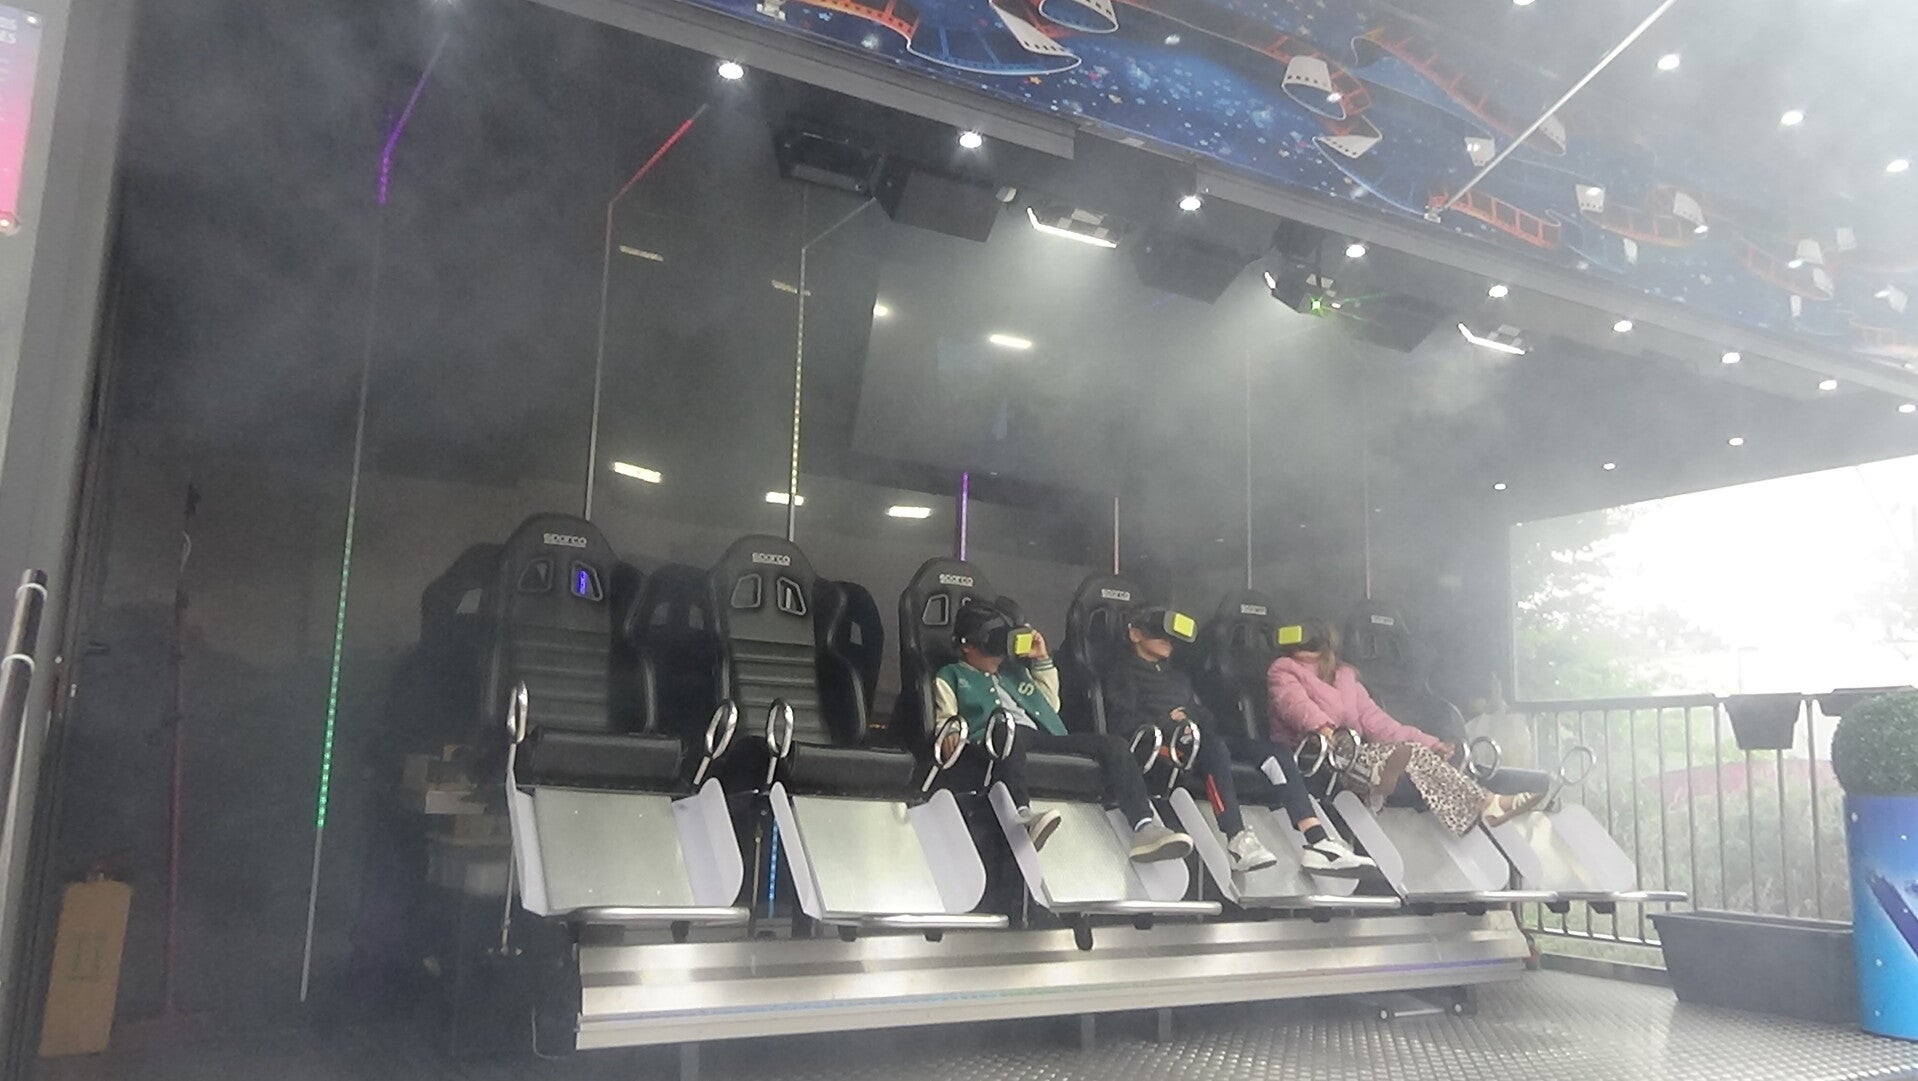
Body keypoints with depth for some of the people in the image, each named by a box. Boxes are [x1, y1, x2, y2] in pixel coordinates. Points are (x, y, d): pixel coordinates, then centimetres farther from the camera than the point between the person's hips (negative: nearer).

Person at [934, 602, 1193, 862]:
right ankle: (1024, 816, -63)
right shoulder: (950, 677, 20)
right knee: (1008, 728, -43)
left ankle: (1144, 829, -36)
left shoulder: (1013, 668, 34)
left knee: (1114, 745, -17)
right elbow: (945, 727, 9)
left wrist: (1042, 659, 25)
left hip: (1044, 738, 6)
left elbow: (1051, 705, 33)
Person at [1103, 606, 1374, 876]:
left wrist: (1207, 727, 7)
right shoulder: (1123, 674, 13)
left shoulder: (1178, 676, 35)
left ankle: (1318, 842, -31)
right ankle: (1237, 839, -51)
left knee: (1277, 753, -16)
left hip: (1199, 741, 7)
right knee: (1215, 747, -40)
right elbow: (1120, 721, -3)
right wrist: (1167, 720, -11)